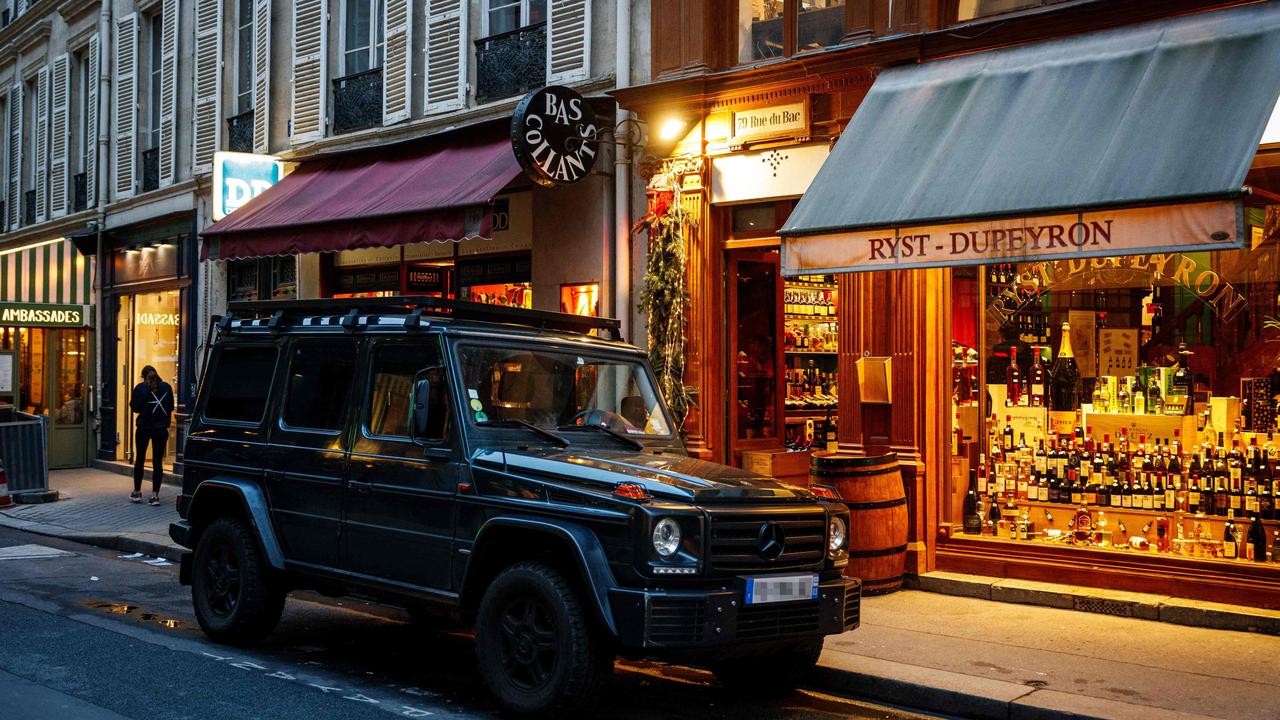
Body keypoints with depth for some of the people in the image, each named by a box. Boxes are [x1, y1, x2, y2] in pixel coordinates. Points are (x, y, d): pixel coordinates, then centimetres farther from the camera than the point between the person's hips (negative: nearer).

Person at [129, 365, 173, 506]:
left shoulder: (140, 388, -7)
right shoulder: (166, 387, 0)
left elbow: (134, 407, -5)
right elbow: (171, 407, 7)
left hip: (144, 428, -1)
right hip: (161, 429, 1)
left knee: (139, 459, 13)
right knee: (158, 461, 1)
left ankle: (137, 493, 20)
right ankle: (155, 495, -3)